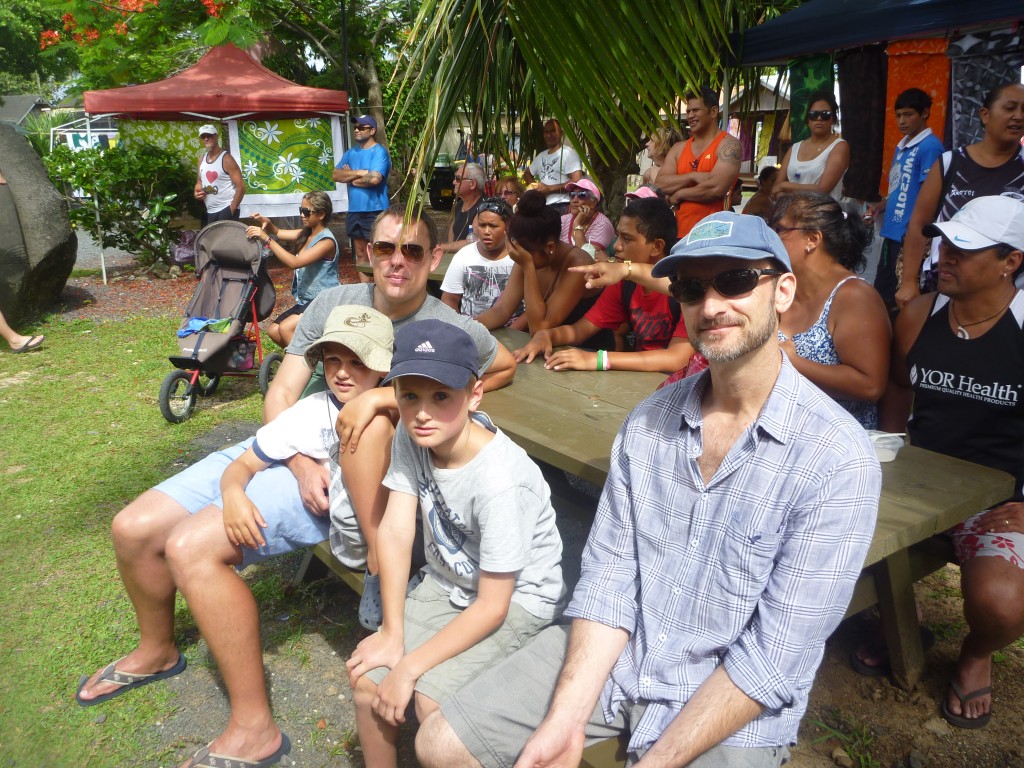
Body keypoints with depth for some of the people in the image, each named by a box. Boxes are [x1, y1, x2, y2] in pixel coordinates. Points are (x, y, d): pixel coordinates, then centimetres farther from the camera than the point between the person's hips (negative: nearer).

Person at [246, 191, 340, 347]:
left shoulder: (327, 241, -19)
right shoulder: (307, 233, 9)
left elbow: (294, 262, -28)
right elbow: (278, 233, 14)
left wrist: (266, 239, -28)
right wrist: (267, 223, -8)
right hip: (305, 301, 9)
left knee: (285, 328, -25)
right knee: (273, 330, 2)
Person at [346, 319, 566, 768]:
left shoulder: (500, 482, -32)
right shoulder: (410, 437, -13)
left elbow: (491, 607, -25)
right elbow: (395, 532, -12)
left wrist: (410, 667, -22)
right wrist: (392, 633, -15)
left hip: (516, 599, -6)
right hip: (446, 583, 6)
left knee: (433, 696, -22)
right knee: (367, 676, -4)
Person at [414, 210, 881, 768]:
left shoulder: (838, 460, -18)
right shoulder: (648, 423, -2)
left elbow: (776, 656, -18)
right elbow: (609, 572, -4)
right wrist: (567, 718, -14)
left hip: (734, 703, -3)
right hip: (613, 655, 4)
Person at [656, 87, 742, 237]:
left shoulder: (728, 144, -3)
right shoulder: (679, 148, 14)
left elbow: (717, 188, -17)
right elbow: (660, 184, 2)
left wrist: (679, 194, -4)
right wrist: (693, 176, -12)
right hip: (681, 232, 5)